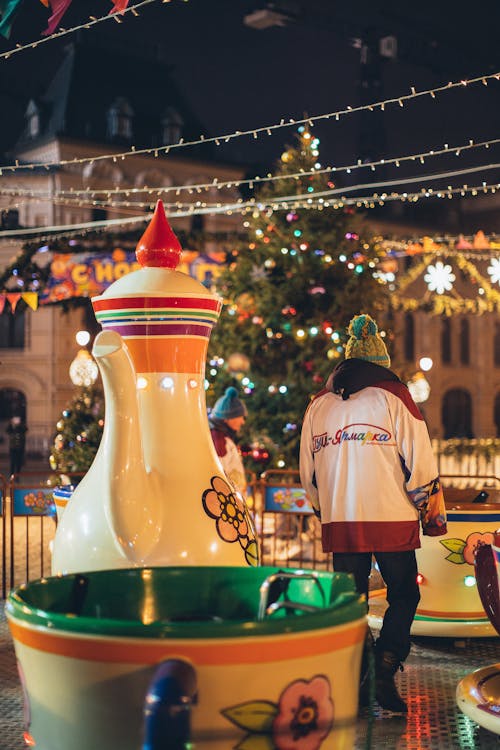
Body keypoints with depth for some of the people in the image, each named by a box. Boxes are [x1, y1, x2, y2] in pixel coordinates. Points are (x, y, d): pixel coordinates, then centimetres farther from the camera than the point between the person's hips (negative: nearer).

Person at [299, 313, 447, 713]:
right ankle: (384, 672, -6)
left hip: (338, 522, 4)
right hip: (392, 518, -3)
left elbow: (307, 472, 15)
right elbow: (420, 461, -5)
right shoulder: (393, 396, -3)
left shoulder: (319, 404, 10)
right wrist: (433, 515, 3)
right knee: (404, 596, 9)